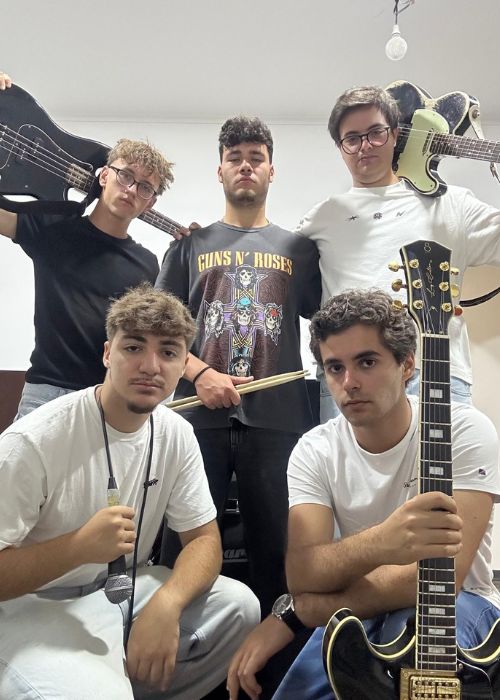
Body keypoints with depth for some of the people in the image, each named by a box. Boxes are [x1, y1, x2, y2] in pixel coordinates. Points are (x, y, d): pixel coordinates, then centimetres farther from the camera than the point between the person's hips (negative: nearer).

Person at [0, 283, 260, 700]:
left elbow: (204, 537, -3)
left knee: (239, 606, -12)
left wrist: (165, 604, -22)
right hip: (34, 608, -5)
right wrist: (80, 546, -33)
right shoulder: (34, 441, -22)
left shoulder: (176, 434, -7)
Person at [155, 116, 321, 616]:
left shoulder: (298, 248, 15)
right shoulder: (191, 245, 14)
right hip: (200, 414, 0)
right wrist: (200, 374, -10)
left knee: (275, 550, 6)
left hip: (278, 419, 0)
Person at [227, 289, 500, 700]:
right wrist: (378, 544, -44)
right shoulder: (315, 451, -9)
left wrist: (294, 613, -26)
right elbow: (301, 575, -21)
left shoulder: (465, 431, -19)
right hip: (360, 609, 3)